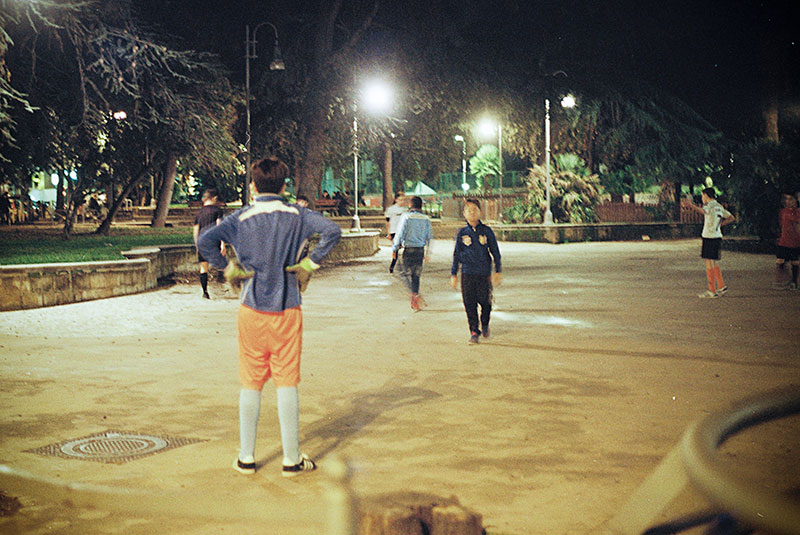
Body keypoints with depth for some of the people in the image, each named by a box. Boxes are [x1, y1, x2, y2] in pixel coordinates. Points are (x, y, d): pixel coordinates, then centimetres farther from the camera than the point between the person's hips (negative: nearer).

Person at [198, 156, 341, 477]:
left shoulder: (241, 218, -2)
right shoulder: (296, 215, -1)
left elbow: (206, 241, -14)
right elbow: (332, 231, -13)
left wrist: (228, 270, -2)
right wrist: (309, 264, -5)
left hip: (252, 309, 1)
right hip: (287, 308, 0)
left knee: (251, 384, 10)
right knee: (287, 383, 5)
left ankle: (246, 458, 16)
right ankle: (291, 459, 9)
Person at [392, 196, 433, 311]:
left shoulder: (406, 217, -7)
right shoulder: (425, 218, 5)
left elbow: (399, 234, -8)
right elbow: (429, 236, 9)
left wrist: (394, 249, 1)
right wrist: (427, 253, 17)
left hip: (409, 249, -4)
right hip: (421, 249, 4)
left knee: (408, 273, 2)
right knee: (416, 274, 12)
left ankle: (415, 294, -22)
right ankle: (414, 302, 15)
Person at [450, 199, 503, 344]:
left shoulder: (487, 231, 2)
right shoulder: (461, 233, 5)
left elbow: (495, 252, 8)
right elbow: (456, 255, 11)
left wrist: (498, 271, 4)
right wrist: (453, 274, 10)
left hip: (484, 273, -1)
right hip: (467, 274, 1)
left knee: (485, 301, 0)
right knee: (469, 303, -2)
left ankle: (485, 324, 28)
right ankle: (474, 331, 9)